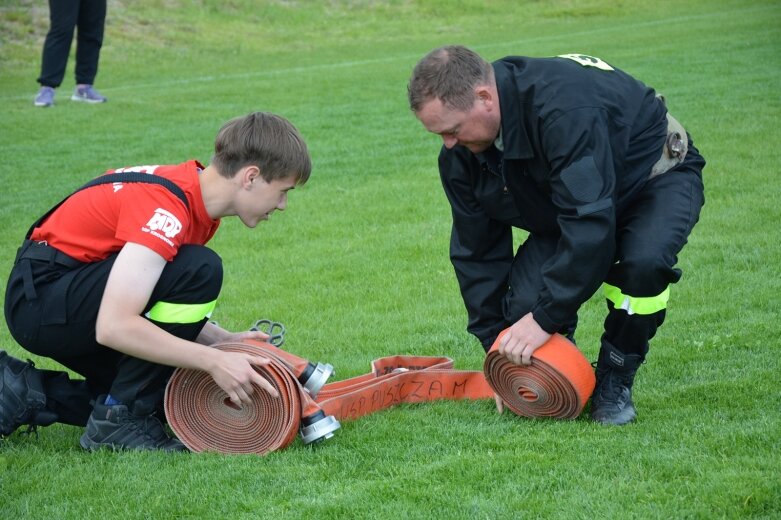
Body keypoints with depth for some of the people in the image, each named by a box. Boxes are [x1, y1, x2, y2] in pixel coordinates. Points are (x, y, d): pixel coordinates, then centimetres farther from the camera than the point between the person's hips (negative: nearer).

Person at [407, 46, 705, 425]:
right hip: (561, 213, 6)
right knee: (523, 306, -21)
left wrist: (546, 317, -39)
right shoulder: (461, 153, -15)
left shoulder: (565, 106, -41)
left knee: (644, 262, -38)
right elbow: (476, 251, -4)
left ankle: (614, 382, -13)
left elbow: (590, 222, -43)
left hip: (656, 179, -5)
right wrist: (497, 342, -7)